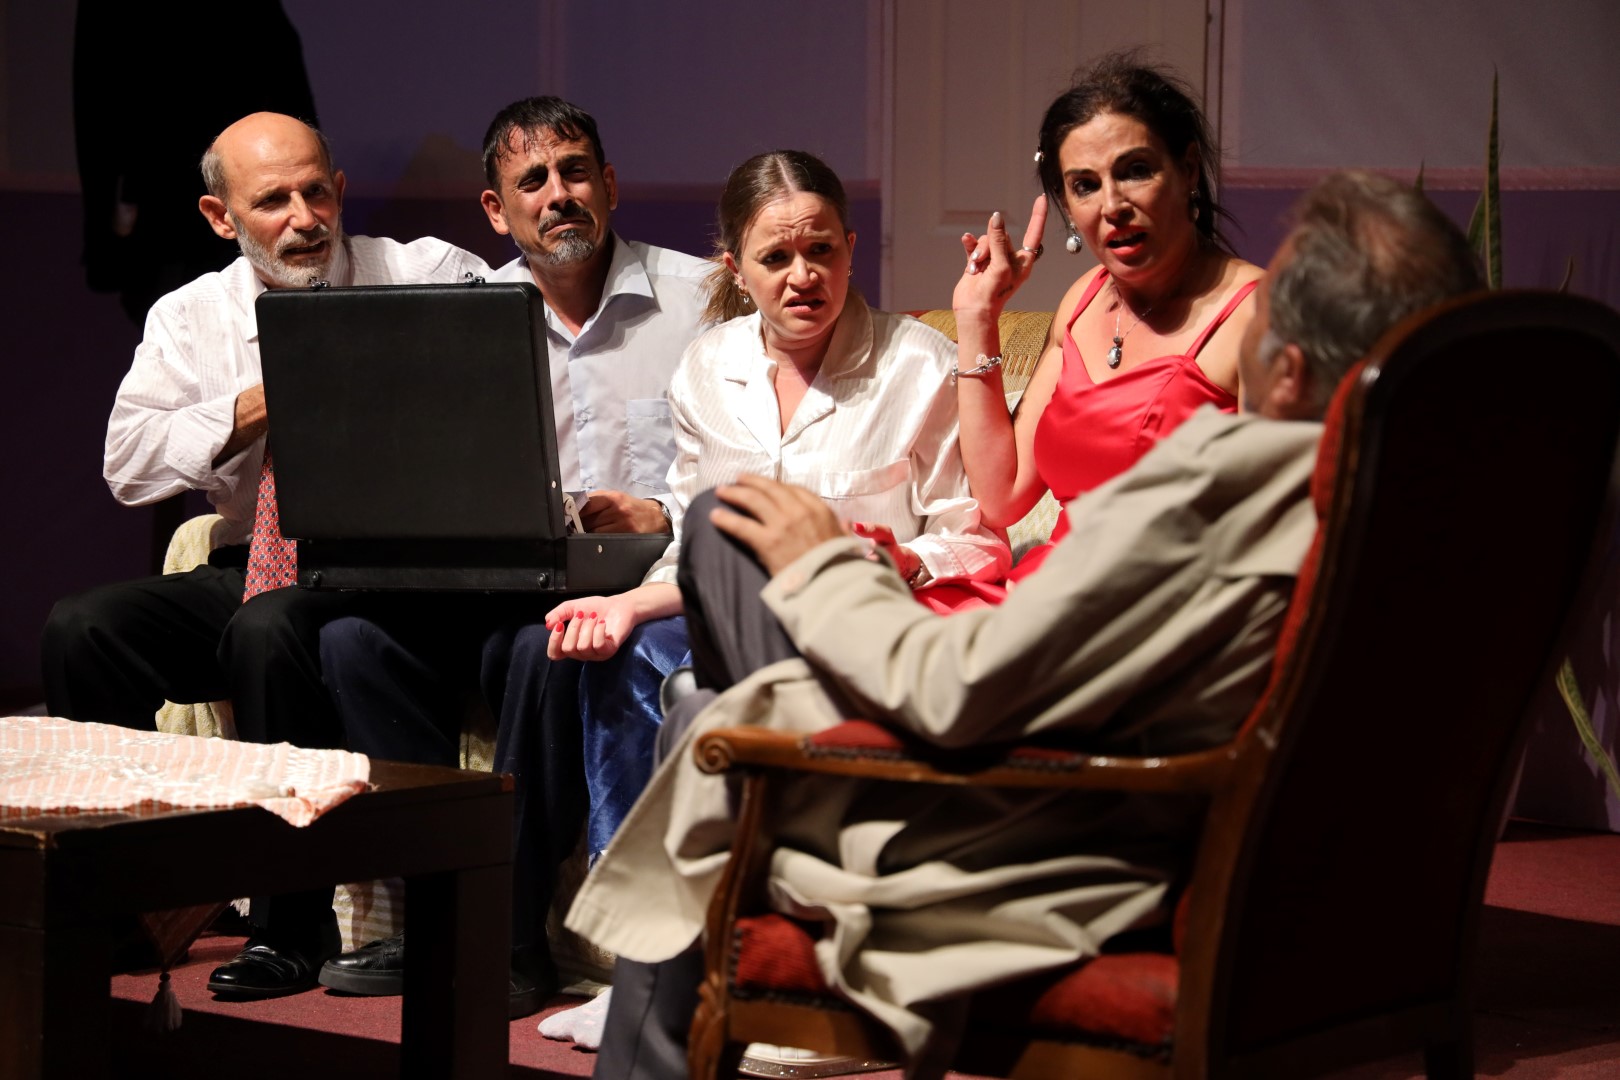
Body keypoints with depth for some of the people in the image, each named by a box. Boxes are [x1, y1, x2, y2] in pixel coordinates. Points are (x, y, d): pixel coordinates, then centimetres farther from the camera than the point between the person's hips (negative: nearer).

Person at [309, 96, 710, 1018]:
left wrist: (662, 516, -17)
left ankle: (511, 937, -23)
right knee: (357, 632, -22)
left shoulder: (698, 298, 2)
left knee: (541, 648, -36)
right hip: (498, 579, 5)